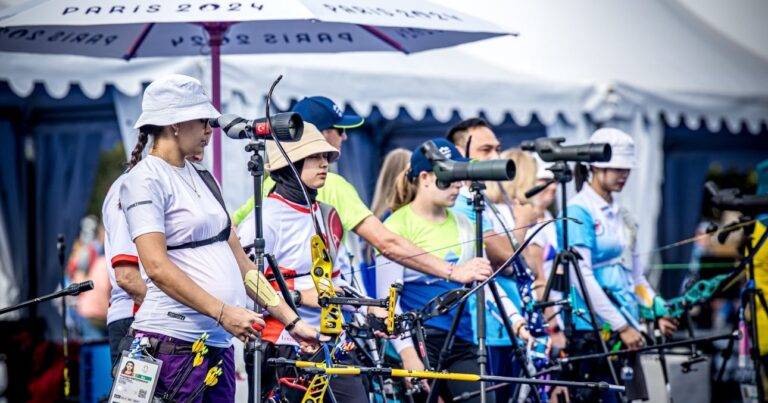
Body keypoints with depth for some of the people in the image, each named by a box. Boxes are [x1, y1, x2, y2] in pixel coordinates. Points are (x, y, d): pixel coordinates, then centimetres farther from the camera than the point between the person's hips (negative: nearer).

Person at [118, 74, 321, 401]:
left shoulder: (203, 178, 19)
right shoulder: (145, 179, -6)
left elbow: (238, 259, 18)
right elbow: (157, 266, -17)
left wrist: (291, 321, 12)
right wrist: (222, 312, -23)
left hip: (218, 344, 8)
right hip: (173, 342, -8)